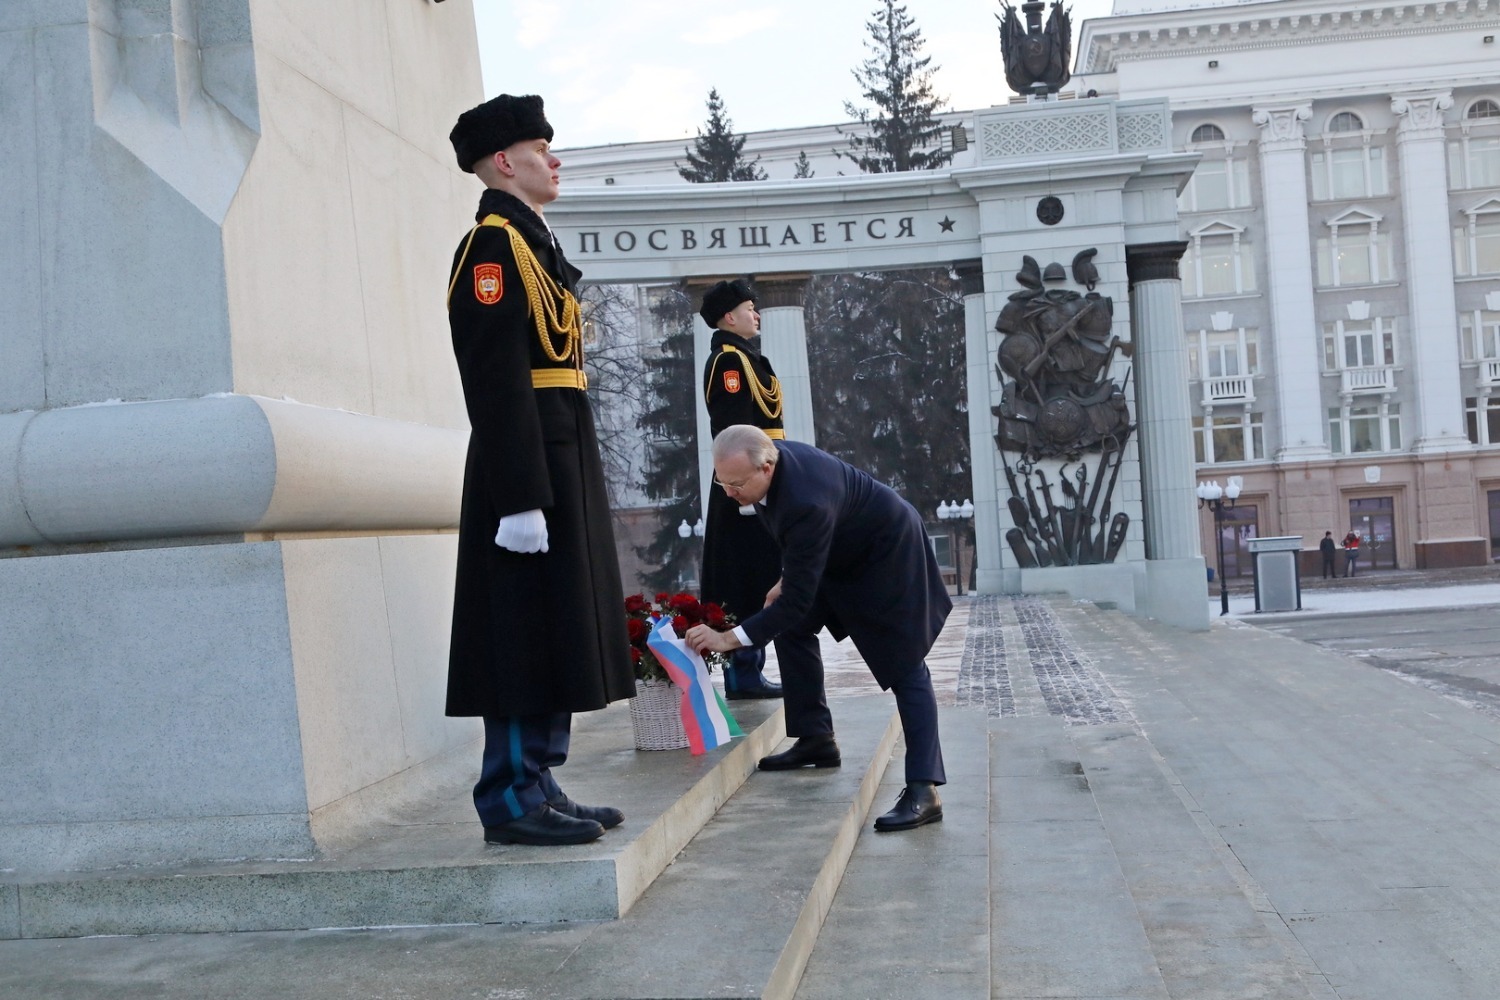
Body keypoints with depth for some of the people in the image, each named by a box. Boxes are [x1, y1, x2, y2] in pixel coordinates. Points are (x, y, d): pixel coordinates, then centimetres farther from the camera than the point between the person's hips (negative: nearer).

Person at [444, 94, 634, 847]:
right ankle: (513, 800, 2)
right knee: (529, 637, -6)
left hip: (564, 466, 10)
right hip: (527, 470, -10)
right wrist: (521, 500, -23)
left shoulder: (531, 242, 20)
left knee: (558, 636, 13)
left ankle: (538, 786, 21)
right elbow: (495, 383, -19)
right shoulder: (493, 244, -11)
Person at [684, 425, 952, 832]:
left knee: (905, 668, -12)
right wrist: (788, 580, 8)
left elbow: (798, 598, -37)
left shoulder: (807, 502, -41)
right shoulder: (768, 460, -15)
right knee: (791, 627, 7)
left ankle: (923, 790, -14)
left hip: (888, 553, -9)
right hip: (843, 553, 9)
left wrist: (729, 639, -36)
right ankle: (816, 739, 16)